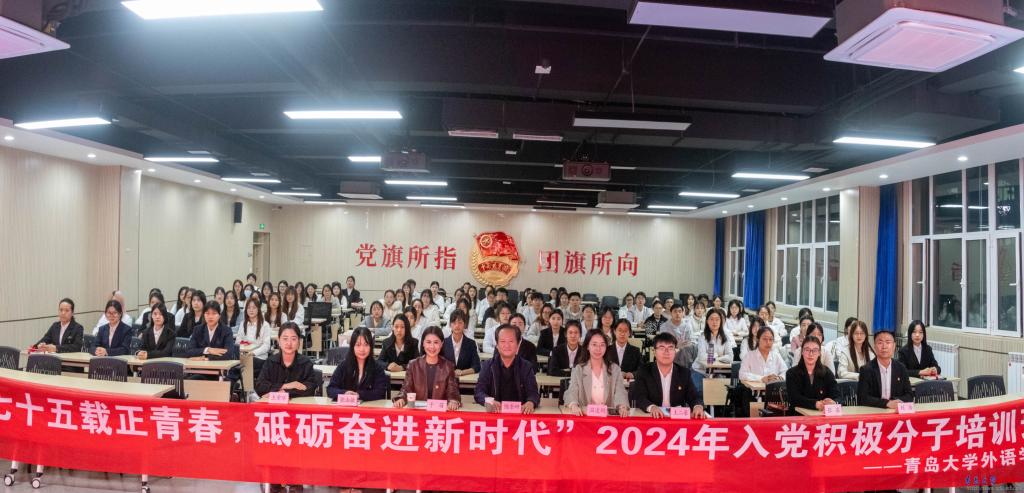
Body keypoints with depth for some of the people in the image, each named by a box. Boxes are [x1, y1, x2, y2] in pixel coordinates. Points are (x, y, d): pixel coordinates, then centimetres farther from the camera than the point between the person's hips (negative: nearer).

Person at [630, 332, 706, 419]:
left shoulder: (684, 372, 8)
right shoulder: (644, 371, 2)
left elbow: (694, 397, 3)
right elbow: (639, 397, -8)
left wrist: (698, 407, -21)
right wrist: (651, 407, -30)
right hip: (651, 417, -1)